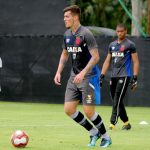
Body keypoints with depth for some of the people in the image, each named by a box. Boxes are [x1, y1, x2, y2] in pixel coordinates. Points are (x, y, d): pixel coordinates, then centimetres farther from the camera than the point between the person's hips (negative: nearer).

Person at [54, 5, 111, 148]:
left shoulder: (86, 34, -15)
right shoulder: (67, 35, 8)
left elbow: (95, 57, -18)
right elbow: (64, 54, 21)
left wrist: (83, 73, -25)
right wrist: (59, 72, 10)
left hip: (88, 77, -8)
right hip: (74, 77, 8)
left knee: (88, 111, -8)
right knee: (68, 109, 0)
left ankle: (106, 137, 13)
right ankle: (93, 132, 16)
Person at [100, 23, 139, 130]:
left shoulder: (130, 45, 0)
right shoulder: (112, 45, 17)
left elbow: (136, 62, -3)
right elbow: (107, 61, 19)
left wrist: (135, 78, -11)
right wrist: (102, 76, 10)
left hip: (124, 76, -6)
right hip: (113, 77, 6)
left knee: (117, 100, -15)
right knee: (116, 101, 7)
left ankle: (113, 123, -19)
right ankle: (126, 123, 18)